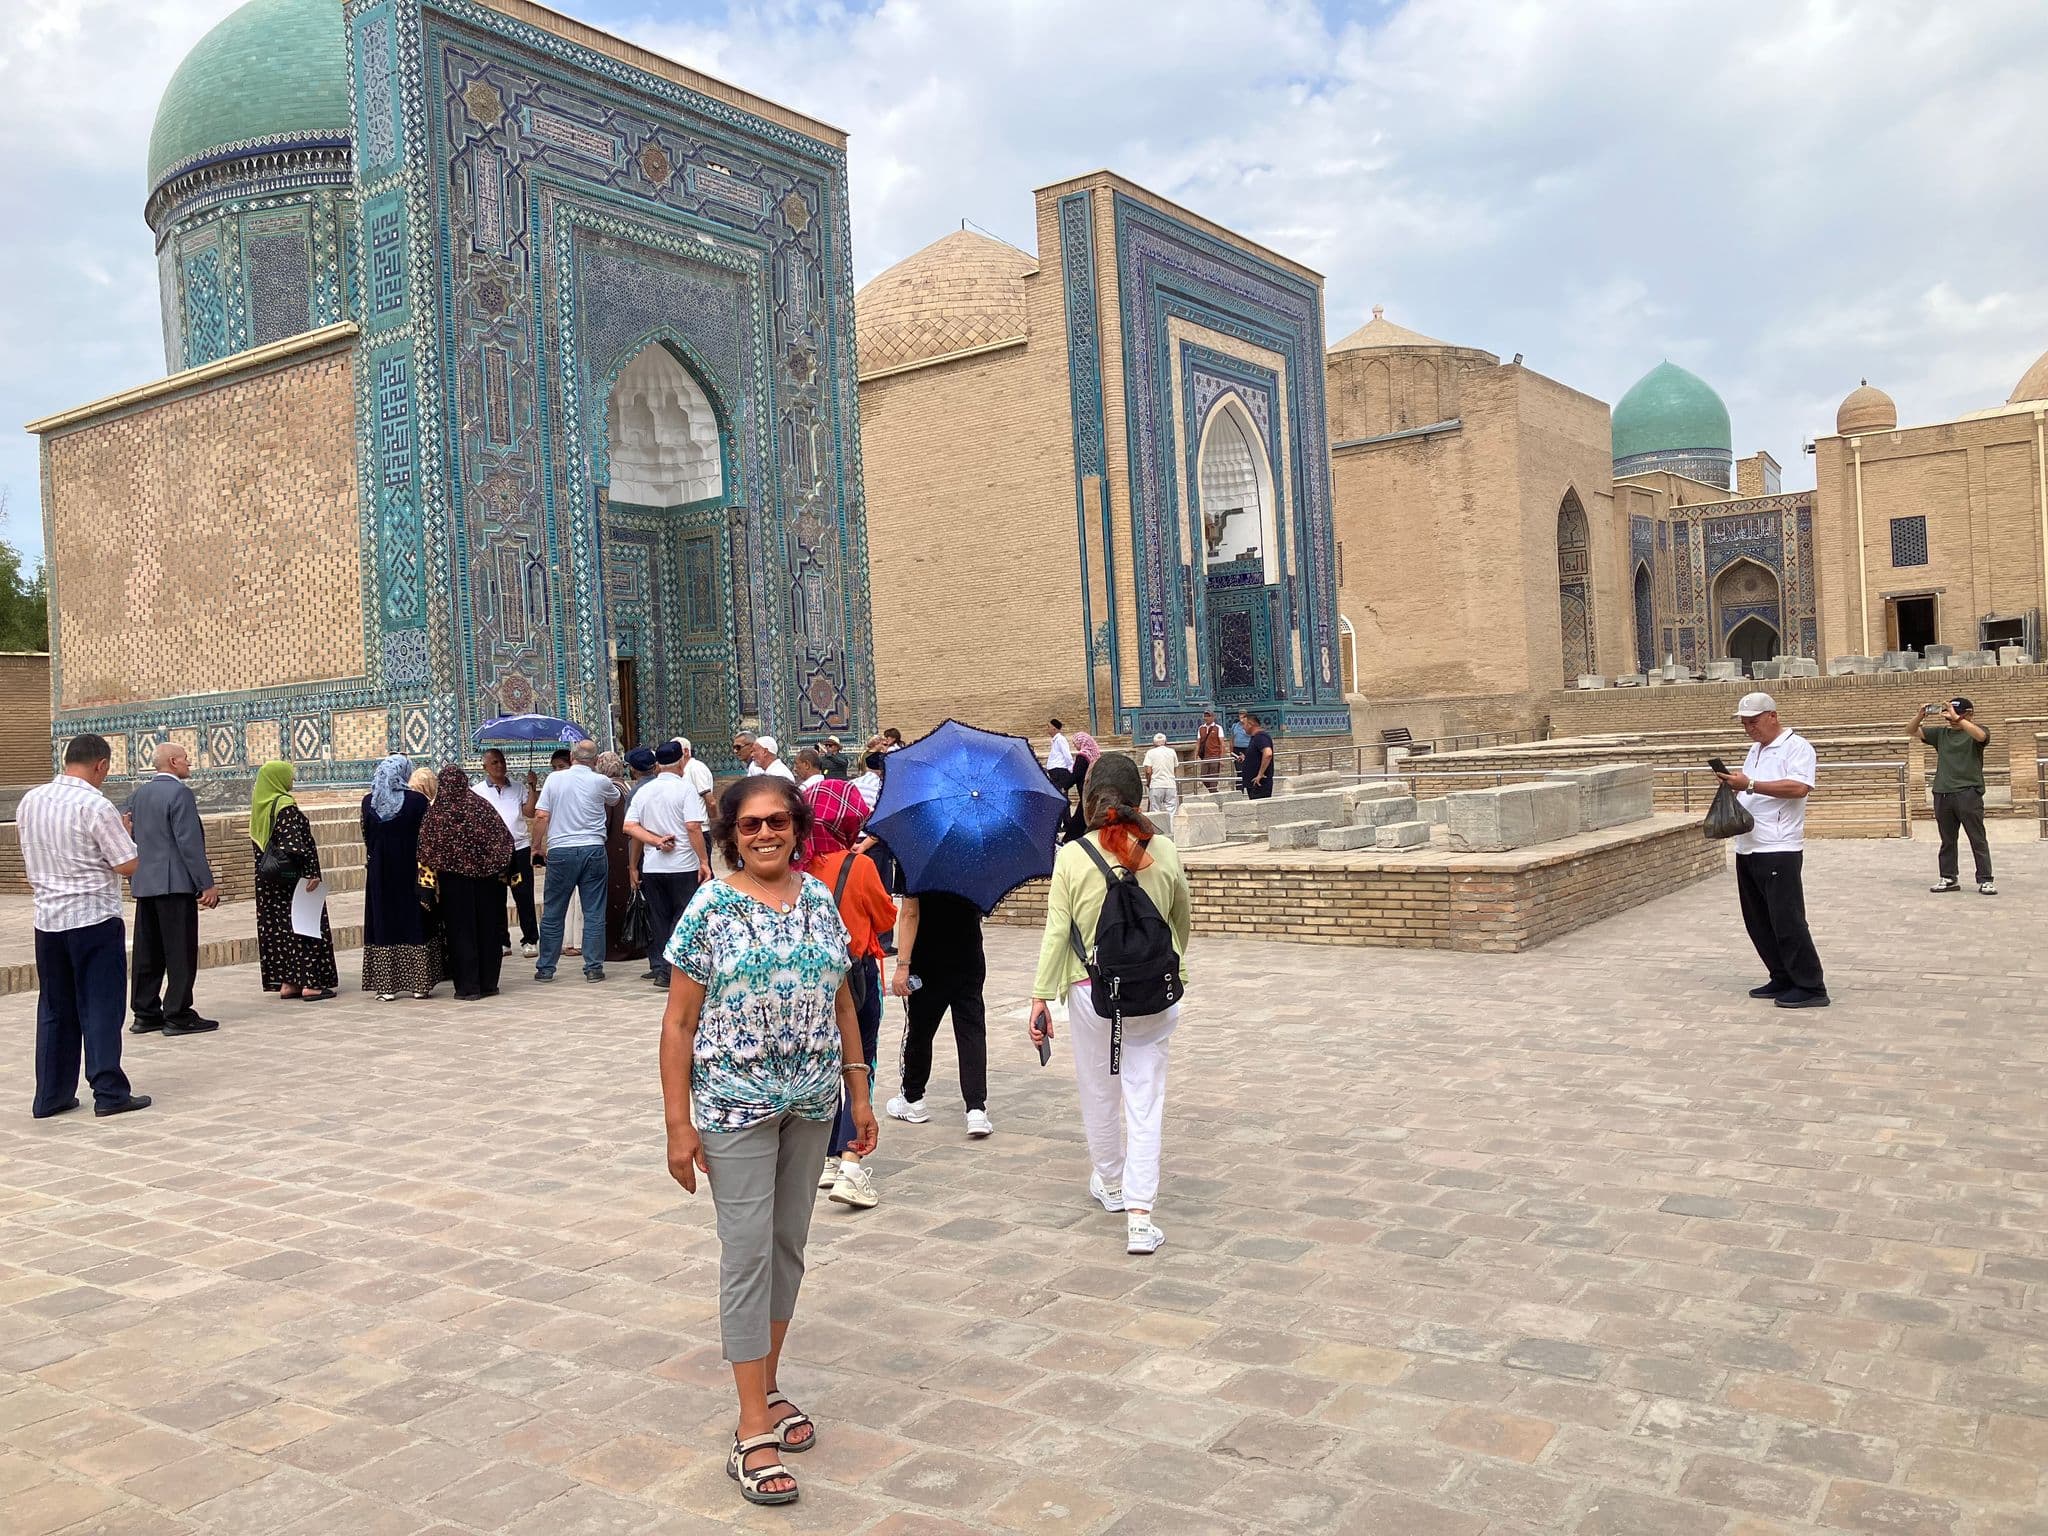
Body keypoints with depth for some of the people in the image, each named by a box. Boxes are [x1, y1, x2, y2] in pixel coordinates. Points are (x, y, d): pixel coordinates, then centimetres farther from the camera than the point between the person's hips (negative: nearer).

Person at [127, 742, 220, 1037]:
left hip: (144, 885, 8)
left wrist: (134, 877, 24)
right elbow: (189, 842, -17)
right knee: (181, 952, -3)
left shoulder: (140, 794, 13)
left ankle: (146, 1013, 17)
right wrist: (208, 884, -15)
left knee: (148, 952, 12)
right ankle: (177, 1015, -1)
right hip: (175, 883, -8)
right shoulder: (179, 793, -12)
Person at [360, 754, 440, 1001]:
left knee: (383, 925, 8)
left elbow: (367, 837, 8)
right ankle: (420, 985, 6)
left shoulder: (369, 802, -3)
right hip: (411, 871, -2)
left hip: (380, 872, 2)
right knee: (415, 924, 5)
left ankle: (387, 986, 8)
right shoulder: (418, 800, -11)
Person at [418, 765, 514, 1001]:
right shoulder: (481, 804, 3)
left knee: (461, 930, 3)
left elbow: (428, 850, -8)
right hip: (485, 875, 3)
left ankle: (468, 987, 3)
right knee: (487, 928, 10)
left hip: (454, 877, -3)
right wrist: (500, 871, 10)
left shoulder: (437, 811, -6)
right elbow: (503, 839, 4)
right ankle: (488, 983, 15)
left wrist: (432, 880, -3)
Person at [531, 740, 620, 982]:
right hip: (593, 849, 0)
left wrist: (537, 845, 10)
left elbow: (541, 816, -2)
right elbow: (614, 800, 22)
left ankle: (545, 968, 14)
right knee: (594, 913, 4)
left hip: (561, 851, 0)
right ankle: (593, 967, 4)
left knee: (553, 913, 9)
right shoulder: (601, 782, 1)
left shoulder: (554, 779, 2)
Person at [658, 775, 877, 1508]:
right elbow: (678, 1022, -8)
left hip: (812, 1103, 5)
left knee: (789, 1247, 14)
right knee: (747, 1253, -1)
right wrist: (679, 1123, -11)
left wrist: (859, 1091, 9)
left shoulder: (820, 899, 3)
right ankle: (753, 1430, 7)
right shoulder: (710, 908, -9)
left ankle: (768, 1387, 30)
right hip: (735, 1107, -4)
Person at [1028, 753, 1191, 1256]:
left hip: (1092, 992, -1)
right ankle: (1140, 1216, -2)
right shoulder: (1164, 851, -2)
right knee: (1145, 1102, 4)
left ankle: (1111, 1184, 39)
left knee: (1099, 1094, 19)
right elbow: (1181, 921, 12)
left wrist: (1040, 996, -3)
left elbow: (1056, 932, -9)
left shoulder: (1072, 856, -9)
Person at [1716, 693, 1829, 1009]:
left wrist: (1750, 785, -24)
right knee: (1758, 922, 11)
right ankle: (1783, 980, 20)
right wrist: (1734, 787, 6)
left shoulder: (1796, 746, -7)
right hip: (1748, 848, 9)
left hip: (1778, 850, -9)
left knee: (1787, 921, -7)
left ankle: (1810, 987, 0)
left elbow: (1799, 787, -22)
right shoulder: (1755, 749, 20)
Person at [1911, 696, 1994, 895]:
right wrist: (1922, 714, -3)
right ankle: (1948, 878, 16)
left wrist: (1956, 718, -25)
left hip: (1968, 793, -5)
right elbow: (1911, 732, 14)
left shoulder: (1974, 732, 2)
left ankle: (1985, 880, 0)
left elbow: (1981, 736, -21)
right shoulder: (1940, 733, 15)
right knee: (1947, 840, 10)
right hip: (1942, 793, 5)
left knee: (1977, 839, -3)